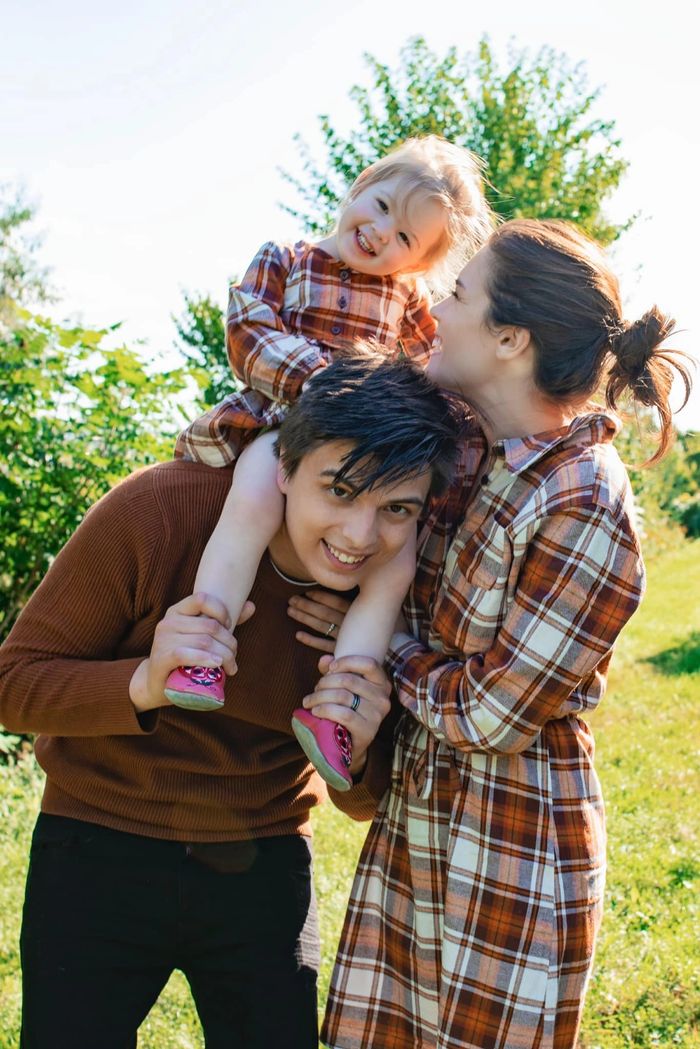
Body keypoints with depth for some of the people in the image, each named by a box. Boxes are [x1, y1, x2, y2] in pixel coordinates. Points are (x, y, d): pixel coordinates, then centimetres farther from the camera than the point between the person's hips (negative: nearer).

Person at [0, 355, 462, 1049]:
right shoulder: (157, 512, -22)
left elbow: (365, 804, 1)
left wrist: (357, 754, -23)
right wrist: (144, 684, -34)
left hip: (265, 869, 3)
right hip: (101, 855, -2)